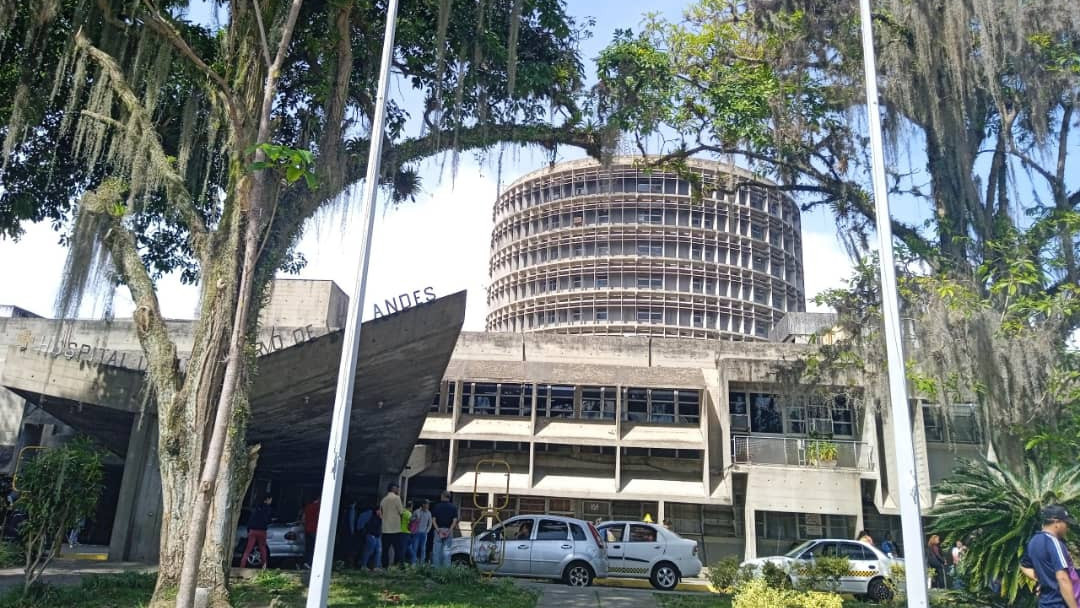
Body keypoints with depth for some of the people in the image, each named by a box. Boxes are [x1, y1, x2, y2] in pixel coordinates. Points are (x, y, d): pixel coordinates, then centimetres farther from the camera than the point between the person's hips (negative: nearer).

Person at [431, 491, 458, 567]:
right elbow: (455, 520, -6)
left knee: (436, 550, 4)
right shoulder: (453, 507, 4)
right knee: (447, 550, 3)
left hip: (439, 530, 0)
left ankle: (436, 566, 2)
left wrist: (437, 529, -8)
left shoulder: (436, 506, 5)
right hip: (448, 530, 1)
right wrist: (450, 530, -9)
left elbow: (434, 519, -3)